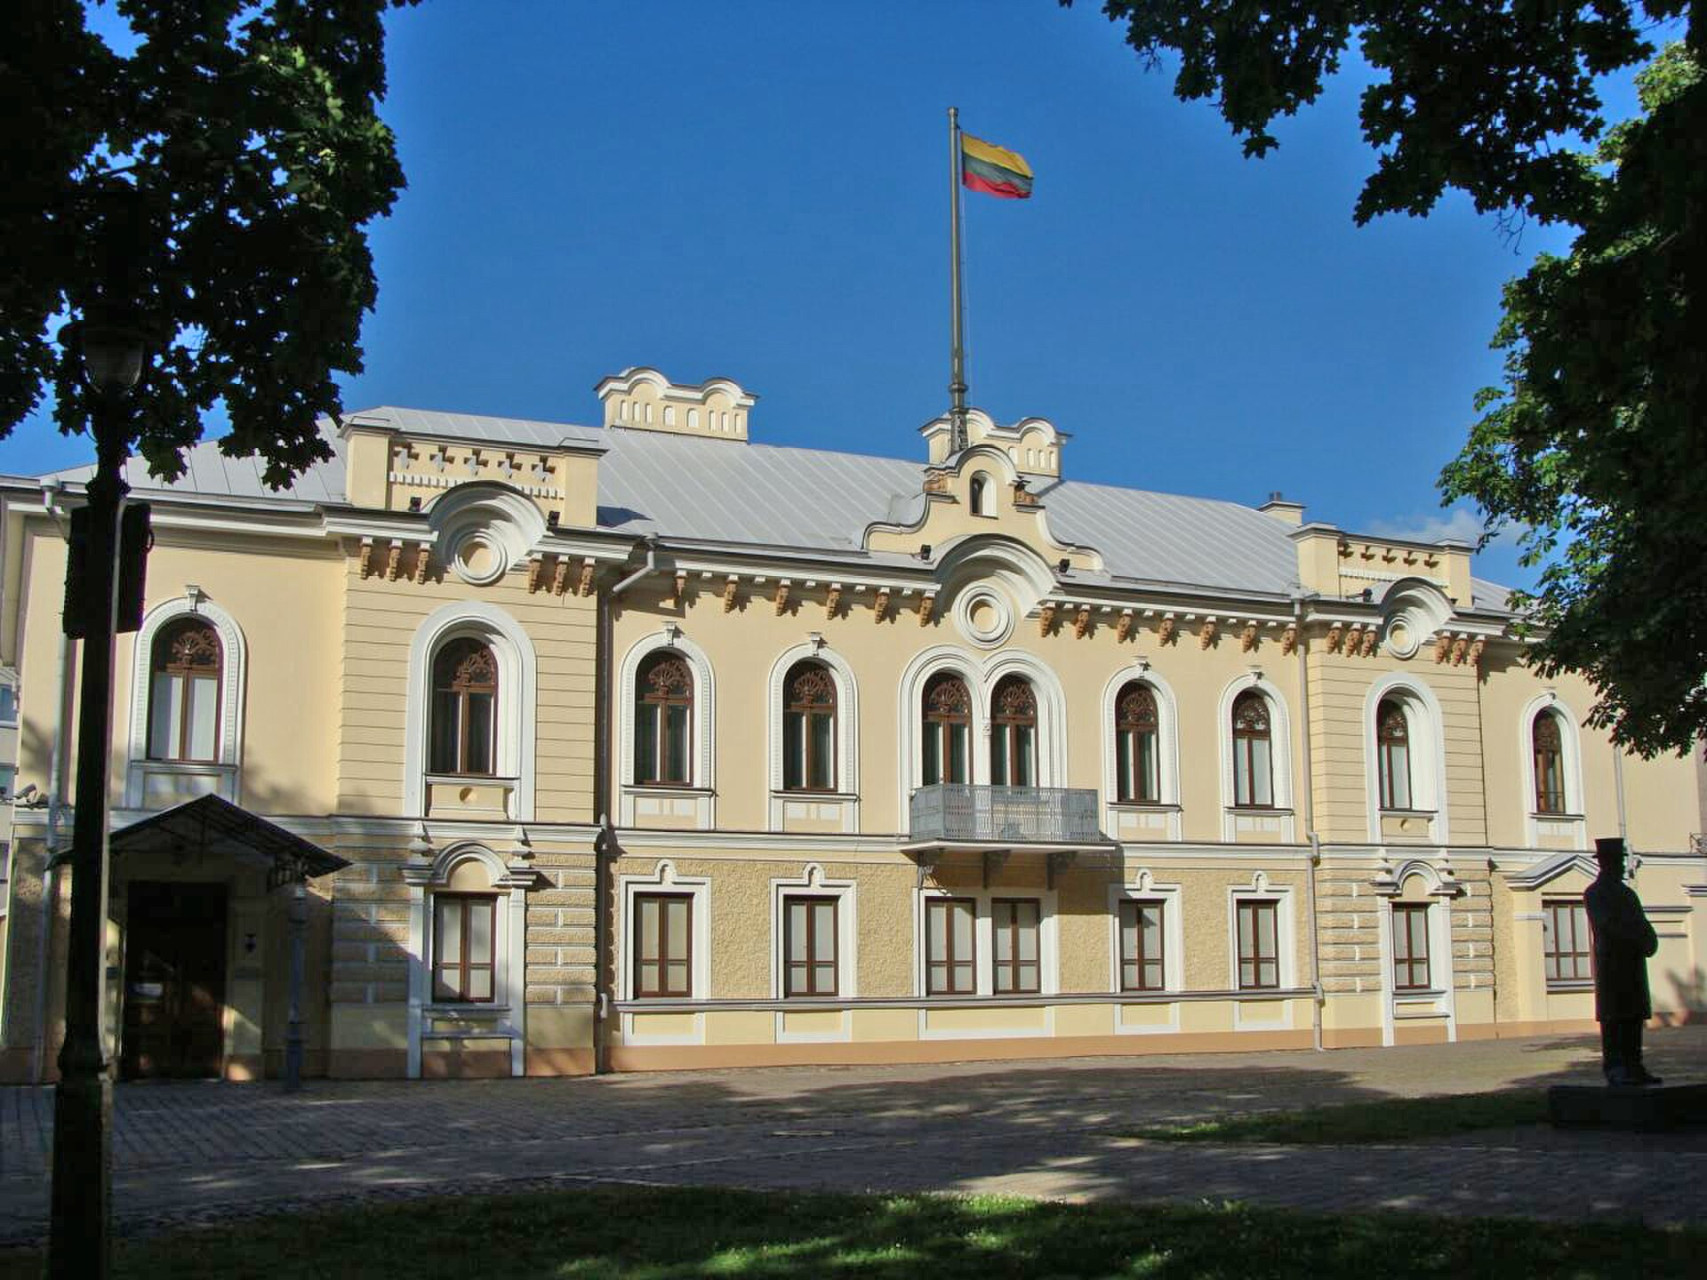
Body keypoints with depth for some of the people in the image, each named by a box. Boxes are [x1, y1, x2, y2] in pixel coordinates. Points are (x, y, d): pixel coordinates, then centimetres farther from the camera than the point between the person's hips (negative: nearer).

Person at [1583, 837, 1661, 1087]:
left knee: (1634, 1017, 7)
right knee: (1613, 1017, -9)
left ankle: (1634, 1068, 10)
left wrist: (1649, 942, -6)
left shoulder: (1627, 893, 21)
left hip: (1634, 963, 8)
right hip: (1611, 963, -8)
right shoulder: (1594, 894, -3)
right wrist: (1642, 941, -20)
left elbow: (1643, 926, 16)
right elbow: (1608, 925, -15)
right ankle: (1614, 1069, -11)